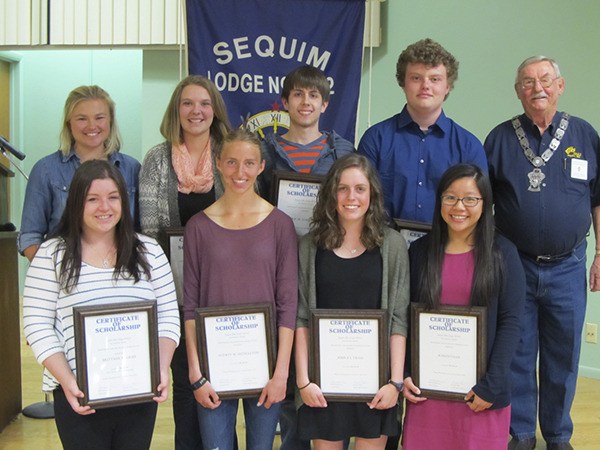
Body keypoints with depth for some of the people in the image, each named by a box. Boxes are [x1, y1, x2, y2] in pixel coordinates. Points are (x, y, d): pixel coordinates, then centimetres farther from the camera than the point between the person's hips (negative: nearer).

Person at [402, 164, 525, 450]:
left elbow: (510, 322, -5)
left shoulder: (502, 253, -2)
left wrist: (492, 385, -11)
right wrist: (403, 374, -2)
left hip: (480, 386, -2)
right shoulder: (419, 251, 4)